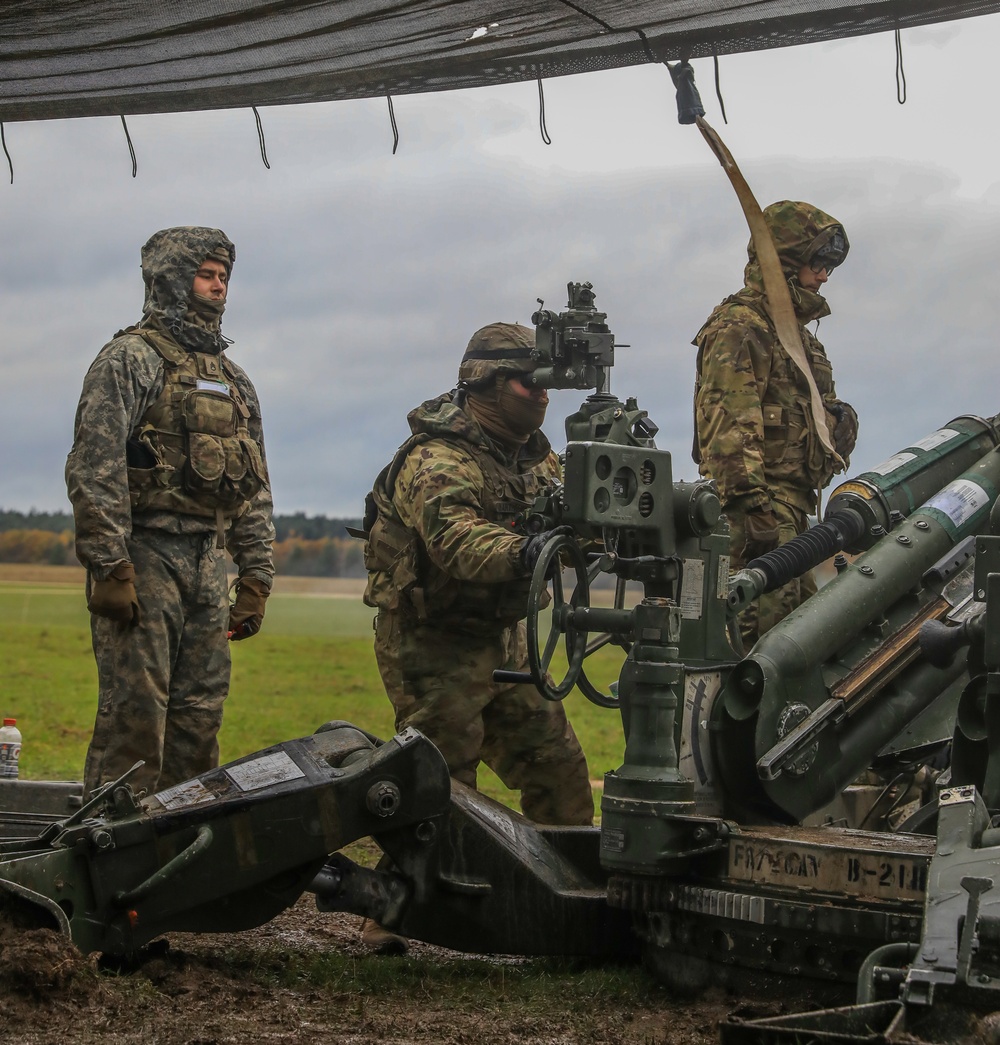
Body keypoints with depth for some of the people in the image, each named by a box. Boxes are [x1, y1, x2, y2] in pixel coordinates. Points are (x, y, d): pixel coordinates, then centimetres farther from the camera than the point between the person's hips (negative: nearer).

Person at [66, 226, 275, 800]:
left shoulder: (234, 381, 20)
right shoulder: (131, 359, -3)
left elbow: (255, 490, 22)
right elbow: (95, 468, -13)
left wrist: (257, 579, 14)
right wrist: (109, 569, -19)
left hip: (209, 565, 7)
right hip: (145, 556, -7)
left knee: (200, 721, 6)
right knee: (135, 716, -11)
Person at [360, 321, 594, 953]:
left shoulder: (533, 454, 9)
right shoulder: (437, 459, -20)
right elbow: (455, 538, -38)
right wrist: (521, 552, -57)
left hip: (502, 641, 8)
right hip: (435, 646, -8)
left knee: (558, 769, 10)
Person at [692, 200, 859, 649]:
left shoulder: (794, 330, 21)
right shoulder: (736, 330, -10)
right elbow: (729, 428, -19)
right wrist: (753, 507, -26)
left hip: (793, 506, 10)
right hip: (761, 501, -10)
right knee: (768, 618, -15)